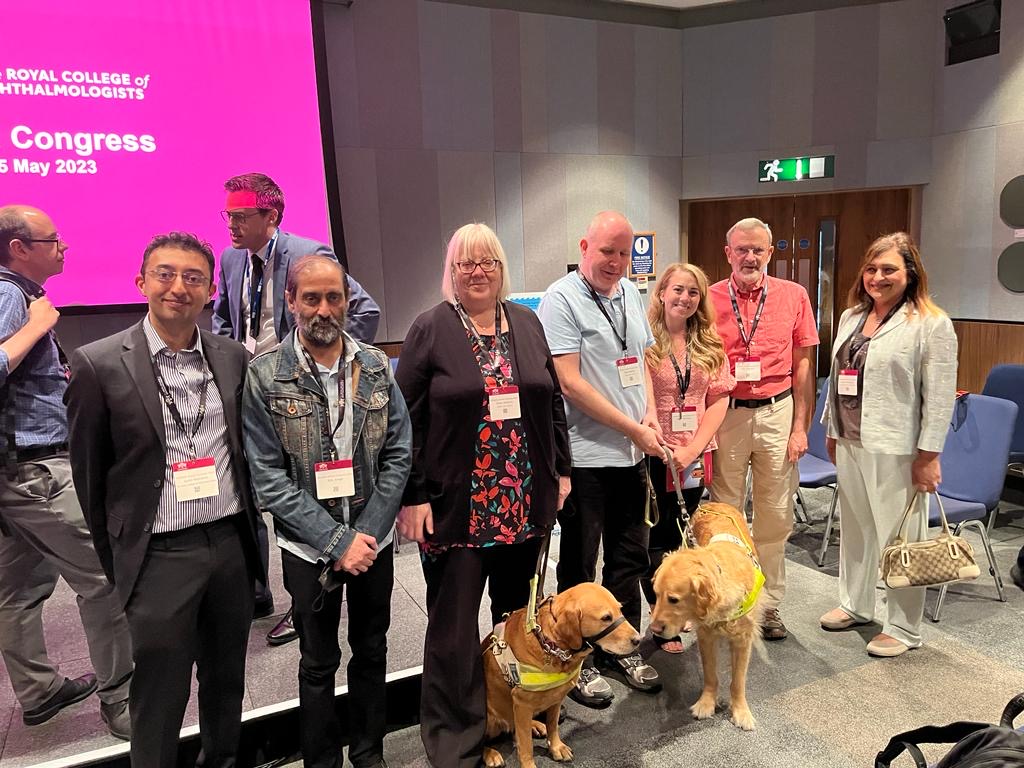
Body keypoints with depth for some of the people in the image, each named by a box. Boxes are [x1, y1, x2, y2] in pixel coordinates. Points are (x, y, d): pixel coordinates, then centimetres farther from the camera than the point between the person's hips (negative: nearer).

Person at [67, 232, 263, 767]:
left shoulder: (234, 358, 3)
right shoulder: (98, 365, -8)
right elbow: (89, 476, -1)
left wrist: (247, 531, 12)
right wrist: (116, 561, 4)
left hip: (232, 545, 4)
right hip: (160, 557, -3)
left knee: (227, 682, 20)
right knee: (159, 698, 10)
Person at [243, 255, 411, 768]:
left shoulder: (377, 367, -3)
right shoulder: (265, 376, -10)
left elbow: (399, 455, -2)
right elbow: (268, 477, -11)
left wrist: (367, 534, -11)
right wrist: (337, 541, -16)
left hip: (373, 540, 3)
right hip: (309, 548, -2)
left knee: (371, 651, 18)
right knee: (319, 662, 14)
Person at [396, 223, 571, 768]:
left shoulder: (526, 323, 9)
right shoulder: (431, 329, -4)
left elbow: (552, 400, 13)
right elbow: (407, 418, -7)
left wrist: (560, 470, 11)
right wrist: (413, 496, -11)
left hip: (525, 502, 4)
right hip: (456, 505, -4)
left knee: (519, 610, 17)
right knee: (454, 622, 5)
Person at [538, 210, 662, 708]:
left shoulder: (630, 293, 10)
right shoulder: (561, 298, -12)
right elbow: (570, 383, -17)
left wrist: (650, 417, 1)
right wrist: (633, 429, -14)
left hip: (632, 454, 7)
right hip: (585, 457, -7)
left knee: (629, 556, 18)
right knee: (579, 567, 8)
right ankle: (579, 663, 25)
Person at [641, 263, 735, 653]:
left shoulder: (709, 344, 7)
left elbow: (719, 399, 4)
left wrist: (692, 448, -7)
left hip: (694, 456, 4)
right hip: (653, 456, -4)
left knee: (681, 536, 15)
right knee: (657, 539, 7)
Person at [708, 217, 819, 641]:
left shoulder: (794, 296, 3)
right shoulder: (710, 299, 0)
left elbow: (803, 364, 4)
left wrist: (800, 426, -1)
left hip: (777, 413, 1)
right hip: (726, 414, -1)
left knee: (775, 516, 9)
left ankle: (769, 604, 24)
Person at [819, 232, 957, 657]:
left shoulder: (931, 323, -9)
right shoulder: (851, 317, 11)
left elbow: (940, 396, -12)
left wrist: (929, 455, -15)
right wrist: (832, 430, 17)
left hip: (895, 449, -7)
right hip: (850, 444, 7)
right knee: (854, 526, 18)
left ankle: (904, 628, 19)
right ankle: (855, 604, 35)